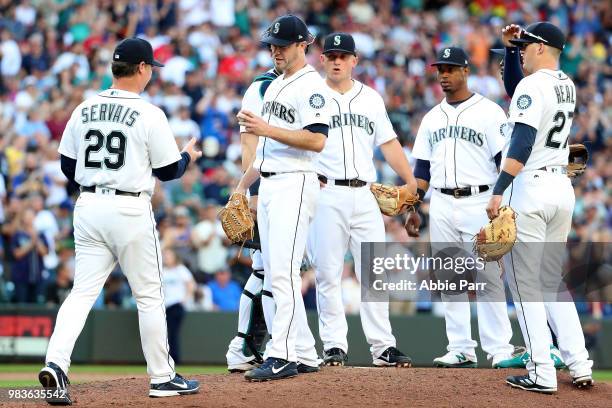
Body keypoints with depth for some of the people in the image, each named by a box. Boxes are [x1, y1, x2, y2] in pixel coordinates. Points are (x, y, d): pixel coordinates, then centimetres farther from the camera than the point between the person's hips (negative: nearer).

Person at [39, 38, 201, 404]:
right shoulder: (149, 115, -10)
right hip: (130, 210, -5)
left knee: (83, 292, 4)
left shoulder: (84, 110, 5)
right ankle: (162, 377, 15)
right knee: (149, 295, 8)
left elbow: (68, 166, 10)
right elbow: (168, 171, -4)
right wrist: (189, 156, 17)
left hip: (88, 207, 5)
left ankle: (56, 363, -16)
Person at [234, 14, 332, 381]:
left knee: (283, 272, -16)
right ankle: (305, 355, 12)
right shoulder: (275, 86, 20)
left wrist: (267, 129, -21)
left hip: (294, 185, -10)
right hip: (268, 185, 10)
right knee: (275, 276, 8)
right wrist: (243, 184, 23)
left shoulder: (312, 86, -9)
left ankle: (282, 356, -19)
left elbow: (316, 141, -20)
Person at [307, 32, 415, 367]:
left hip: (364, 196, 3)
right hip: (327, 195, -3)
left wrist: (411, 180, 7)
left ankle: (383, 346, 2)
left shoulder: (371, 98, 16)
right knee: (328, 273, -3)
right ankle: (334, 346, 1)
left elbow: (388, 143, 17)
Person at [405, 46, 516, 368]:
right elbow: (422, 167, 18)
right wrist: (413, 208, 10)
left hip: (478, 203, -5)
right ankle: (461, 350, 8)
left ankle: (499, 348, -6)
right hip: (441, 206, 5)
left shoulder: (489, 112, -1)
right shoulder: (432, 118, 16)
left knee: (489, 277, -8)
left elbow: (505, 161, -5)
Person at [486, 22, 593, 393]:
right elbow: (513, 86, 30)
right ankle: (580, 366, 9)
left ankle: (542, 374, -7)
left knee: (526, 282, -3)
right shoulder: (568, 86, 13)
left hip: (530, 188, -8)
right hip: (563, 188, 8)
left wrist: (498, 191, -24)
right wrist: (513, 46, 21)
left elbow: (522, 143, -22)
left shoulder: (532, 86, -12)